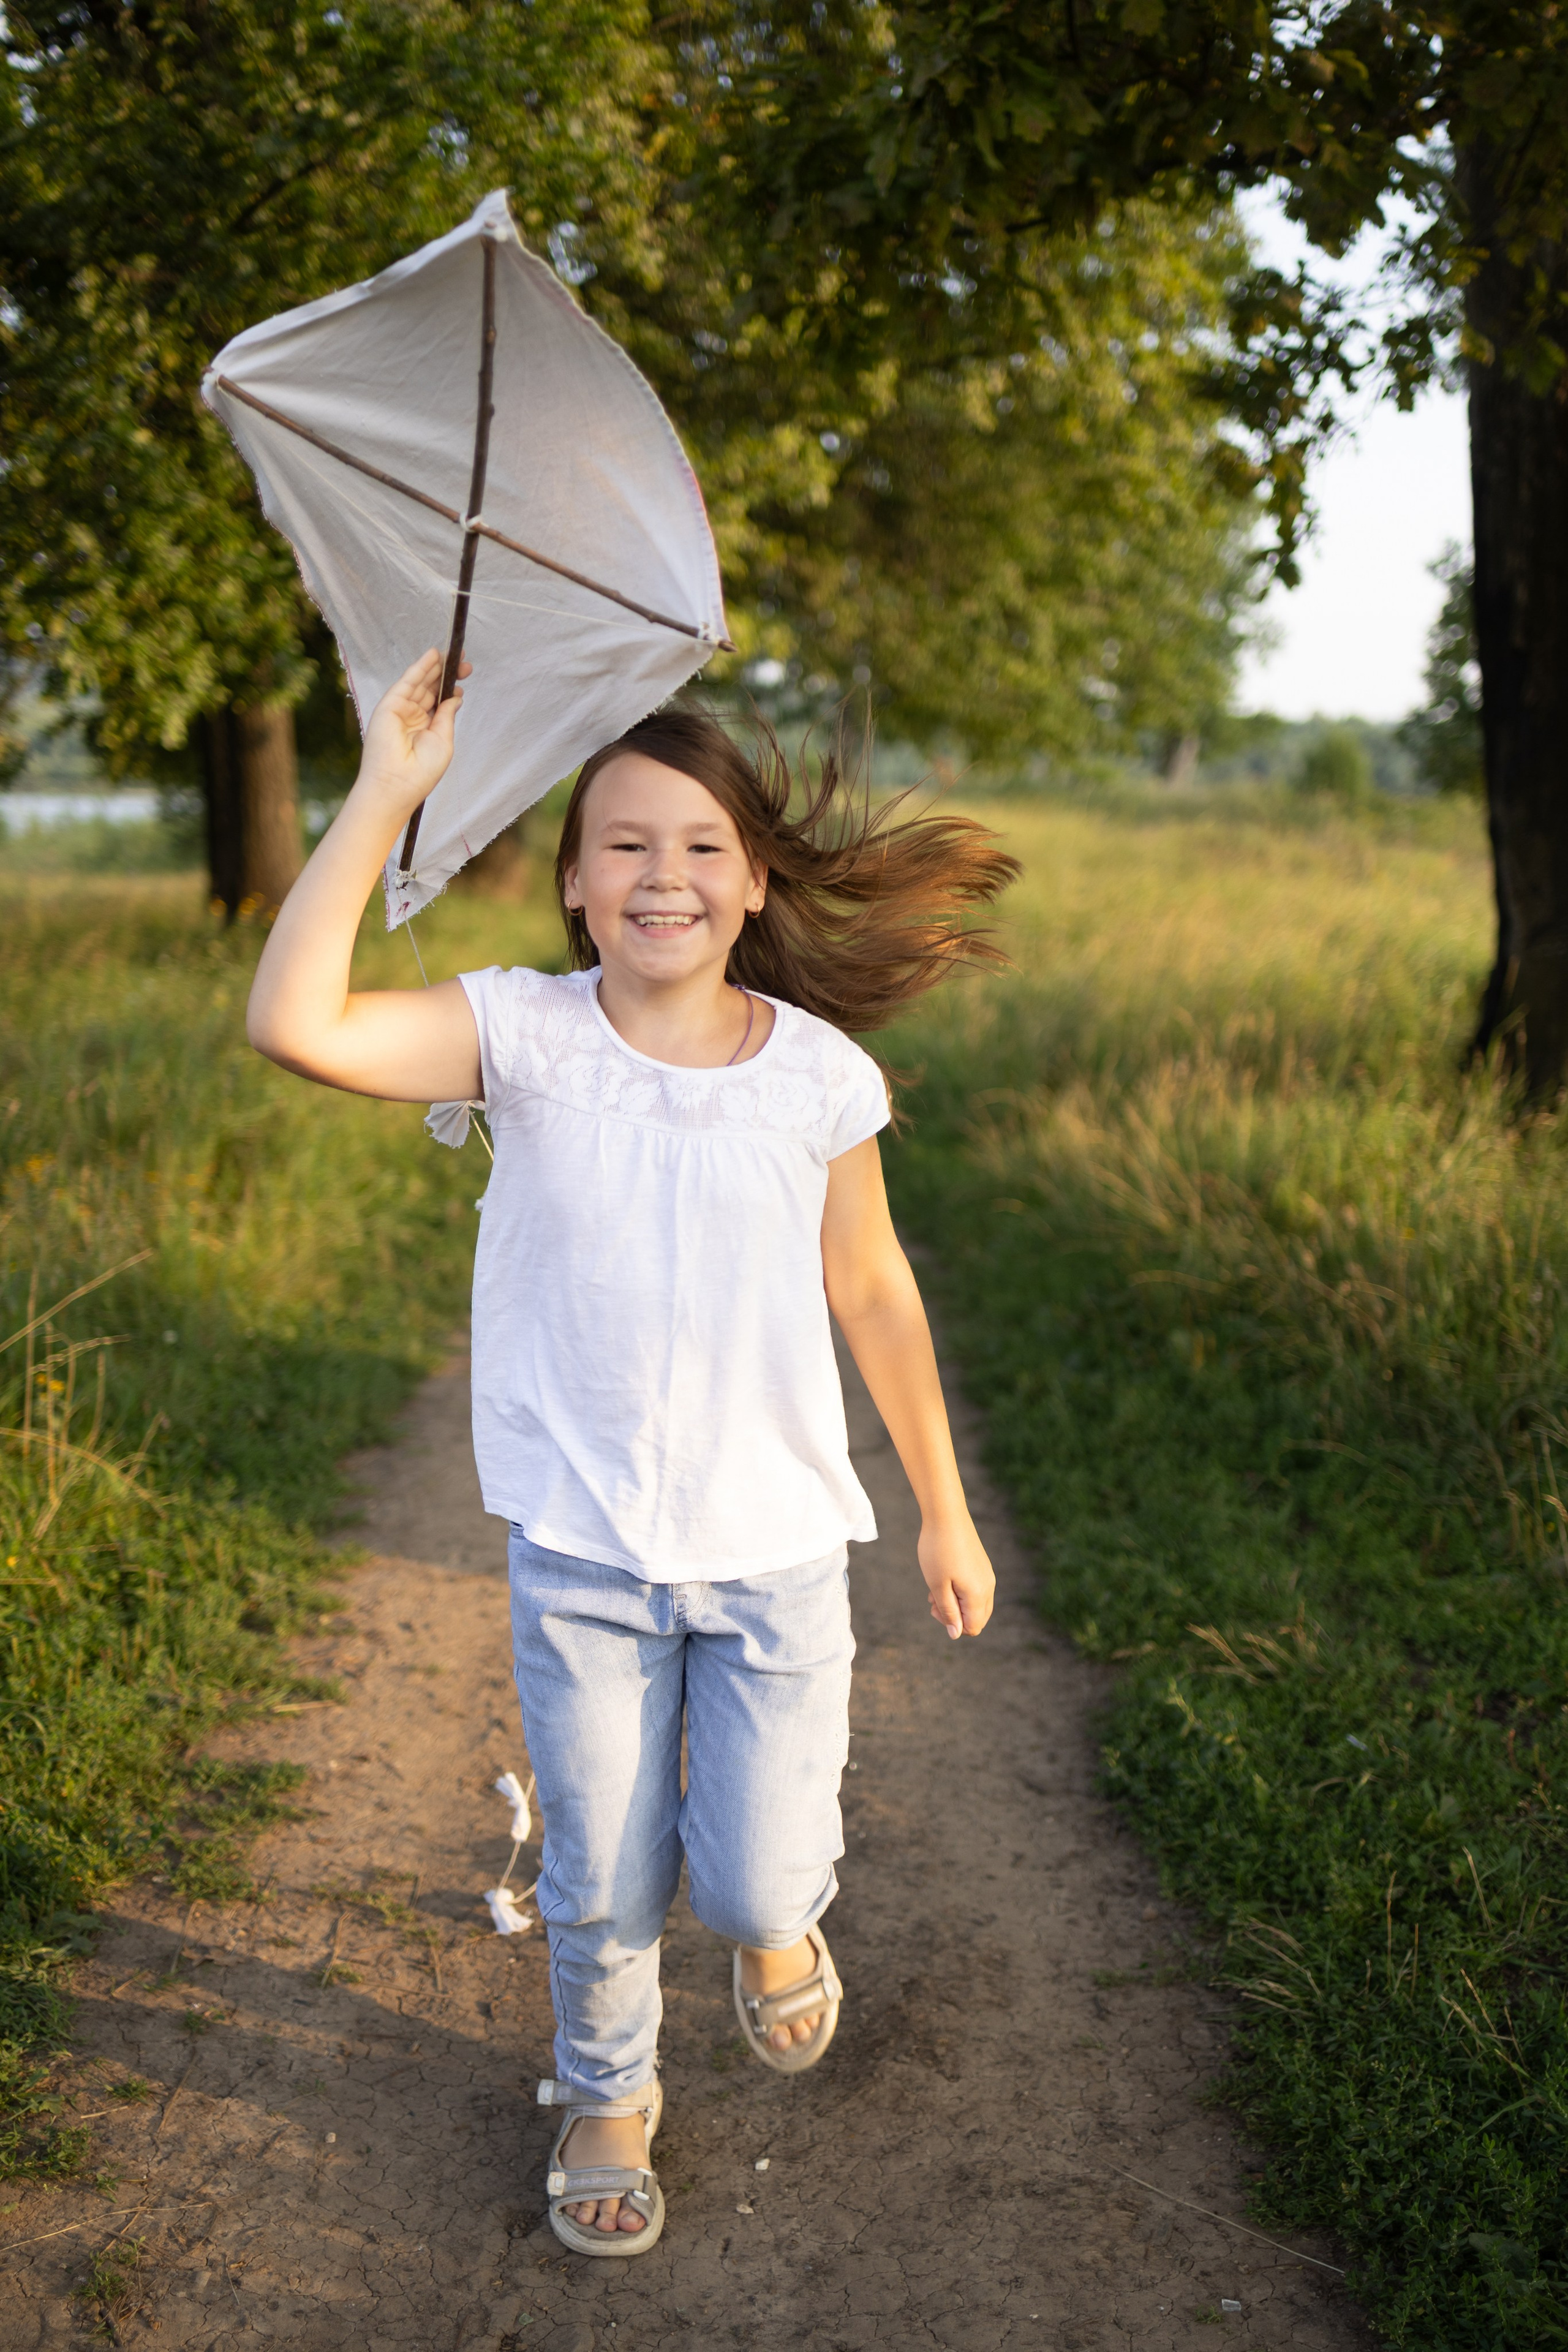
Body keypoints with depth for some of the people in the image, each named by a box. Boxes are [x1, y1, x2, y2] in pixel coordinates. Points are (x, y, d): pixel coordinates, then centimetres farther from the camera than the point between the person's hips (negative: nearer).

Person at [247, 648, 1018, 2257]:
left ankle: (776, 1919, 42)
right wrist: (385, 792, -27)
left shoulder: (819, 1073, -8)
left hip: (775, 1549, 0)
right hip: (580, 1553, 0)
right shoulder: (524, 1035, -11)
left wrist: (944, 1512, 10)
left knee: (758, 1883, 3)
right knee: (600, 1888, 15)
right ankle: (607, 2096, 46)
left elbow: (872, 1294, 4)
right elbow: (294, 1025, -27)